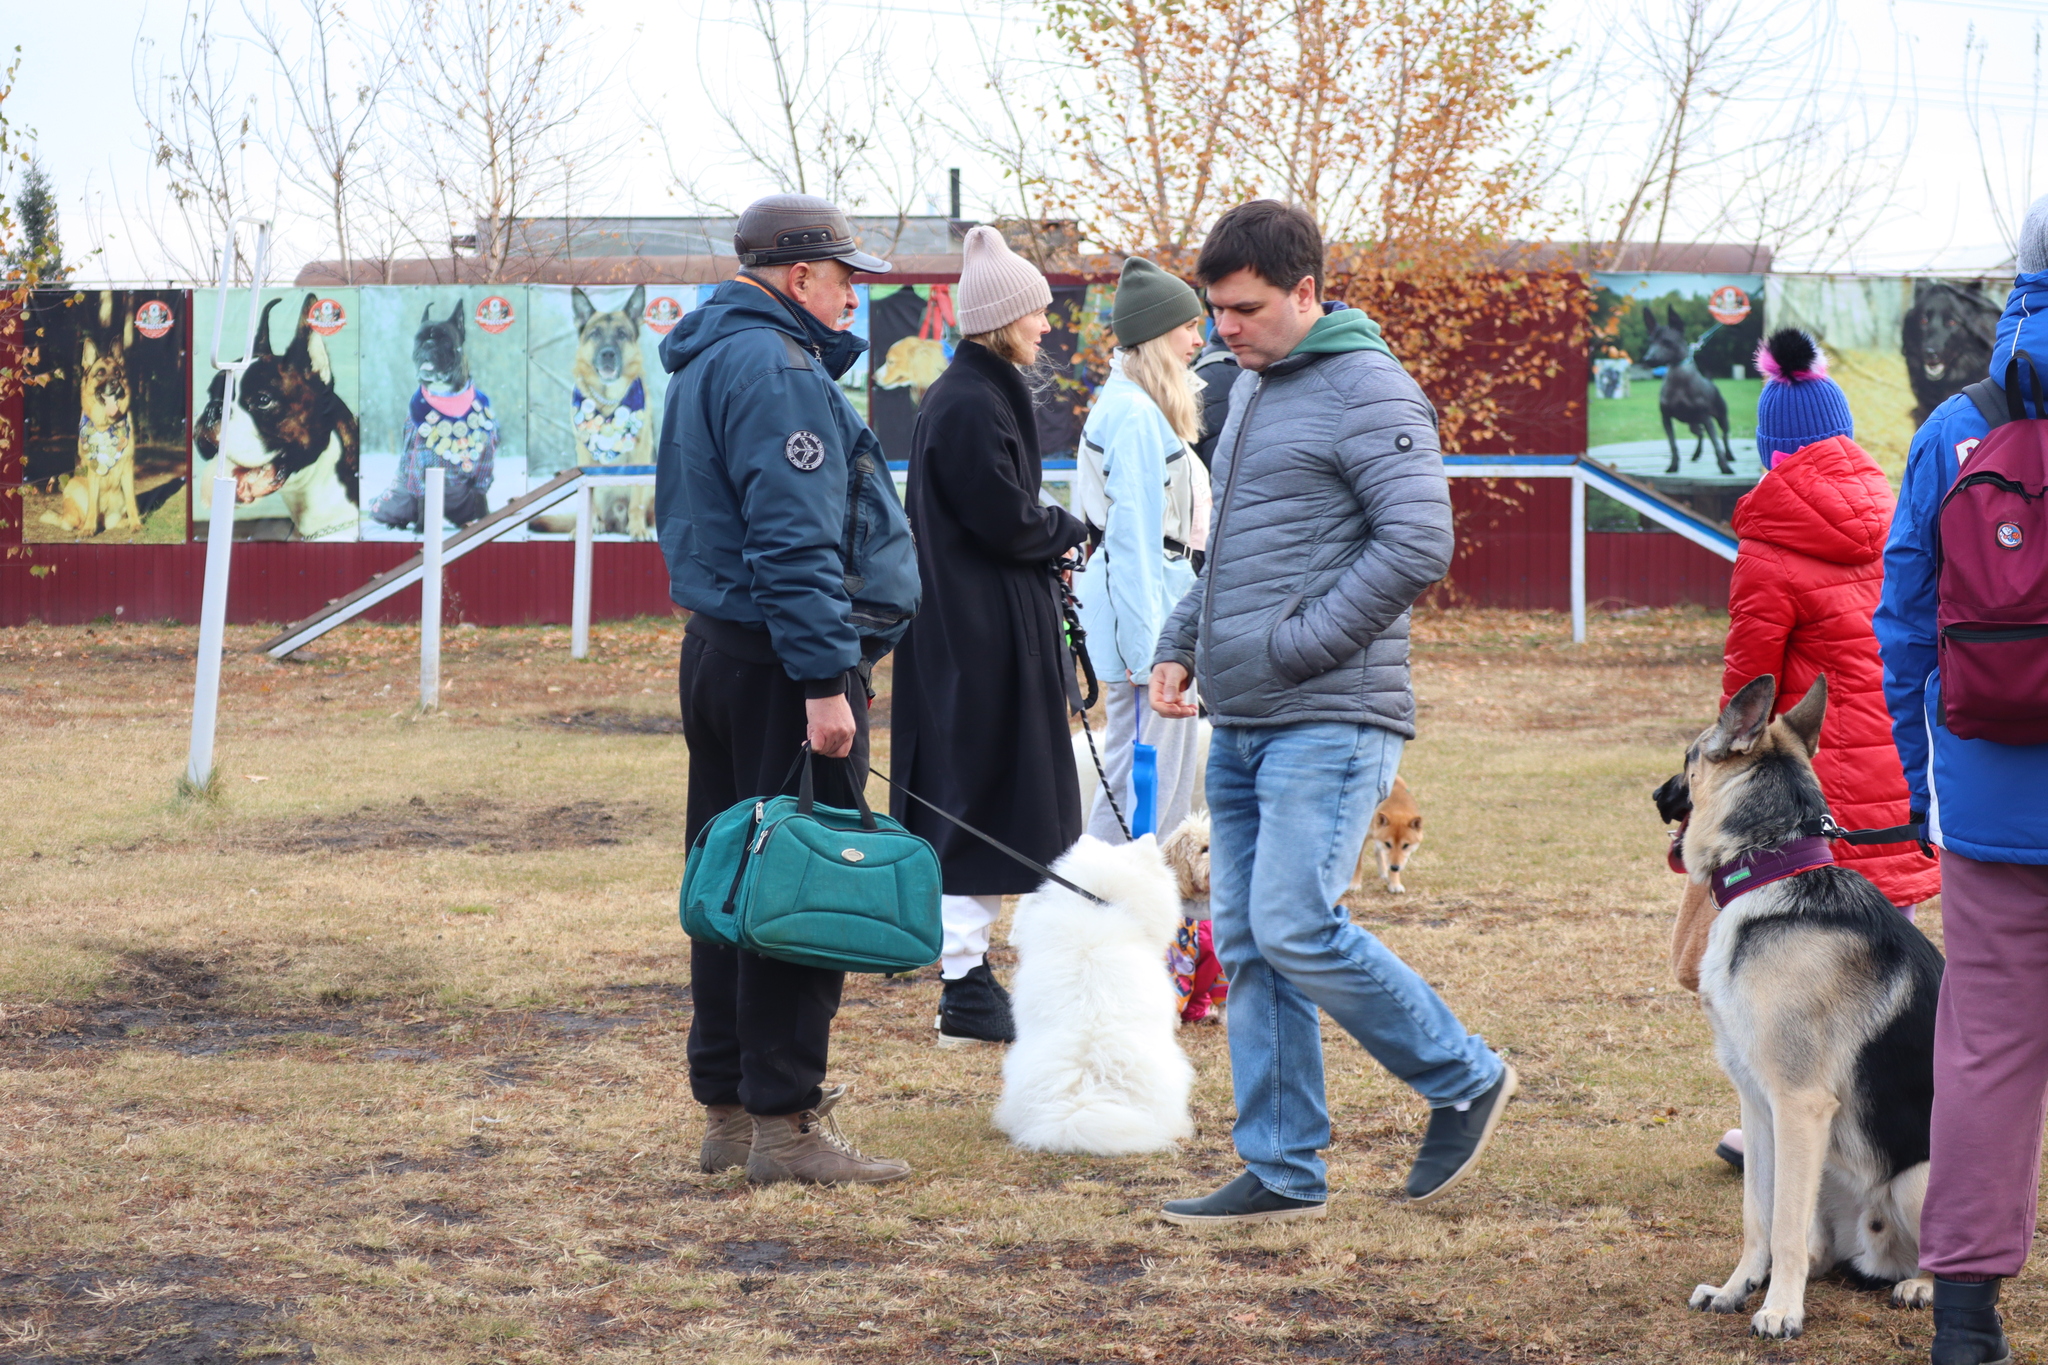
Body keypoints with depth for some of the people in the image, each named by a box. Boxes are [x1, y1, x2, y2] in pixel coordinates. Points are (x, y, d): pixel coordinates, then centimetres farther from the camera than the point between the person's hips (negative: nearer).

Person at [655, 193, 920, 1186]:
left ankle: (729, 1110, 19)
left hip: (716, 648, 11)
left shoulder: (708, 363, 18)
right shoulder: (778, 371, -15)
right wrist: (824, 682, -24)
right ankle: (783, 1120, -5)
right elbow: (795, 543, -22)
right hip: (782, 659, -11)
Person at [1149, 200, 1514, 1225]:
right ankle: (1281, 1171, 12)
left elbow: (1419, 543, -18)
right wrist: (1180, 645, 14)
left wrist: (1293, 646, -16)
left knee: (1296, 928, -16)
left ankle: (1463, 1080, 3)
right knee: (1247, 947, 6)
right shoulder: (1252, 388, 19)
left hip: (1328, 719, -9)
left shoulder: (1366, 389, -9)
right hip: (1240, 722, 9)